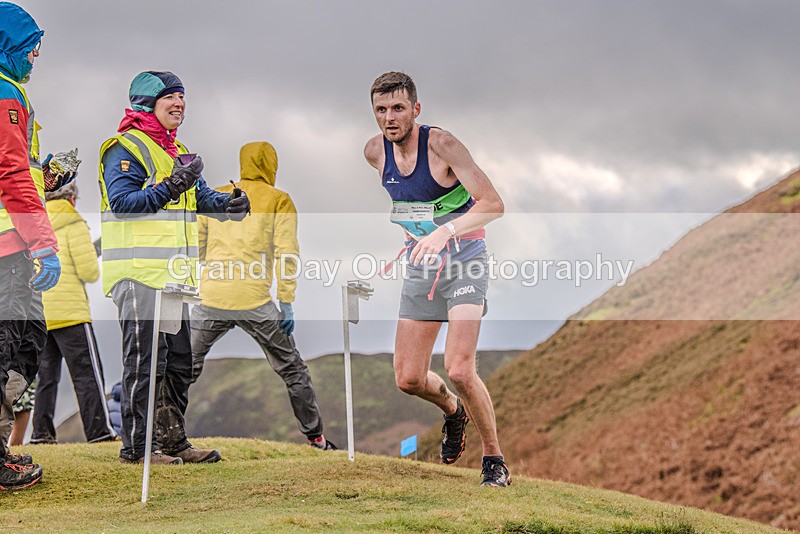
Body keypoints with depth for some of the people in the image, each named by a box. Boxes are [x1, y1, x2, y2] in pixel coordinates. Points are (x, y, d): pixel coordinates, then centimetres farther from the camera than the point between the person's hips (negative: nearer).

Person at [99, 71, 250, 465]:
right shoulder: (126, 148, -7)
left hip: (173, 273, 9)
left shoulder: (178, 152, 21)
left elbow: (201, 197, 17)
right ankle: (136, 446, -2)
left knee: (179, 359, 12)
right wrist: (168, 188, -26)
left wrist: (227, 204, -4)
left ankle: (173, 439, 21)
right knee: (144, 358, -8)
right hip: (138, 270, -9)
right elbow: (122, 200, -18)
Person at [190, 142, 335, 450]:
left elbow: (195, 251, 13)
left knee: (187, 368, 14)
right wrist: (286, 304, -4)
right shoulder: (279, 200, 5)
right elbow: (286, 254, -4)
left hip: (210, 298, 2)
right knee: (292, 369, 12)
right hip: (254, 302, -2)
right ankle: (315, 438, 17)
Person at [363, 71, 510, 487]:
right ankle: (453, 410, 37)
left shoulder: (441, 144, -19)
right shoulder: (374, 152, -1)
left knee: (458, 369, -19)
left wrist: (445, 232, -39)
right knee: (408, 379, 3)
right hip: (420, 266, 6)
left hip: (464, 263, -5)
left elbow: (493, 204, -25)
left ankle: (494, 459, 1)